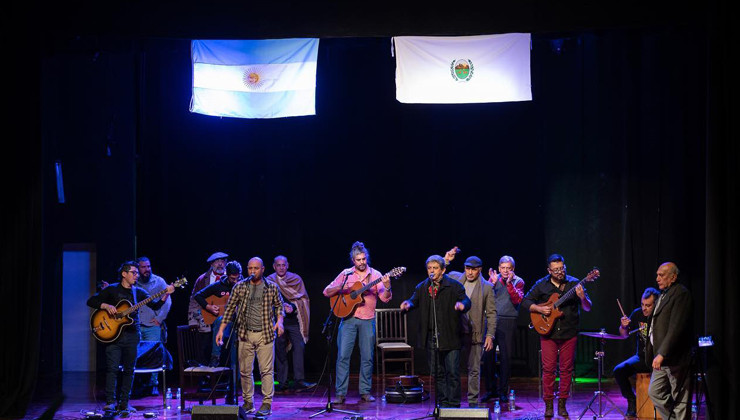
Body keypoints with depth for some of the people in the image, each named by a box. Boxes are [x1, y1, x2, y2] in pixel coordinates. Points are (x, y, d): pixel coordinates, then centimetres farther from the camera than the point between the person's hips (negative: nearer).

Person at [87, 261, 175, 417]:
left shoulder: (138, 292, 10)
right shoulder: (112, 290, 2)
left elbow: (155, 305, 1)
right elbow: (91, 301, 0)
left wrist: (165, 295, -15)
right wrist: (106, 306, -16)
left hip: (132, 334, 3)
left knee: (129, 369, 4)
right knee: (112, 368, -9)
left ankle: (124, 403, 11)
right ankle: (110, 402, -5)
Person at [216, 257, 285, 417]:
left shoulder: (272, 287, 2)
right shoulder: (239, 287, 4)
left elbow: (279, 305, 13)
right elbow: (230, 309, 6)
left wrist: (279, 321, -6)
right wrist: (221, 329, 2)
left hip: (265, 334, -2)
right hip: (245, 334, 2)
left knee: (266, 370, -5)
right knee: (245, 370, 5)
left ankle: (267, 403, 1)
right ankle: (248, 402, 16)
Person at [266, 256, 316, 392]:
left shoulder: (296, 279, 10)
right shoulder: (269, 281, 7)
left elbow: (302, 298, 7)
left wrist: (293, 307, -10)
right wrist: (282, 307, -10)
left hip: (294, 320, 0)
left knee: (299, 346, -12)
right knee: (279, 350, 2)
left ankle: (299, 380, -13)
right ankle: (282, 382, 8)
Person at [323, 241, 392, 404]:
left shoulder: (375, 275, 4)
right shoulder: (346, 274, 6)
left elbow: (385, 298, -3)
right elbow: (327, 292, 5)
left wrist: (387, 287, -24)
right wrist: (340, 288, -14)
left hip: (367, 321, 0)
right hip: (348, 318, 0)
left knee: (367, 357, 2)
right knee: (343, 355, -6)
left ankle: (365, 392, 13)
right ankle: (340, 393, -3)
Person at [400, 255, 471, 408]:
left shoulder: (454, 286, -3)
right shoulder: (422, 287, 11)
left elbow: (466, 300, -12)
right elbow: (414, 300, 6)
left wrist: (462, 304, -36)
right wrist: (408, 304, -18)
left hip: (450, 337, -4)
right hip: (431, 337, 4)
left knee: (452, 373, -2)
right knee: (437, 373, 12)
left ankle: (453, 404, 4)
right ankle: (442, 403, 21)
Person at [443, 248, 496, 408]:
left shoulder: (487, 287, 0)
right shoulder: (454, 278, 7)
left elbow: (491, 313, 0)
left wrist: (490, 336, -7)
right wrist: (445, 261, -2)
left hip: (474, 334, -2)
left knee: (474, 370, 4)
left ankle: (473, 402, 12)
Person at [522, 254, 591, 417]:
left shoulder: (574, 283, 1)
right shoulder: (542, 285, 3)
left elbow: (587, 308, -2)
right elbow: (526, 301, 8)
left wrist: (582, 297, -23)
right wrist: (539, 309, -9)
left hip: (569, 334, 0)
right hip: (548, 333, 0)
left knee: (566, 369, 3)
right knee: (548, 369, -2)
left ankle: (562, 404, 12)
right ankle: (548, 404, 7)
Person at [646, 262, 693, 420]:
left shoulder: (681, 294, -14)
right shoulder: (663, 294, 17)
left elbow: (676, 327, -22)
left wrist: (662, 354, -26)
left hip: (675, 358, -10)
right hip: (662, 359, 10)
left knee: (679, 399, -2)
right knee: (654, 392, 11)